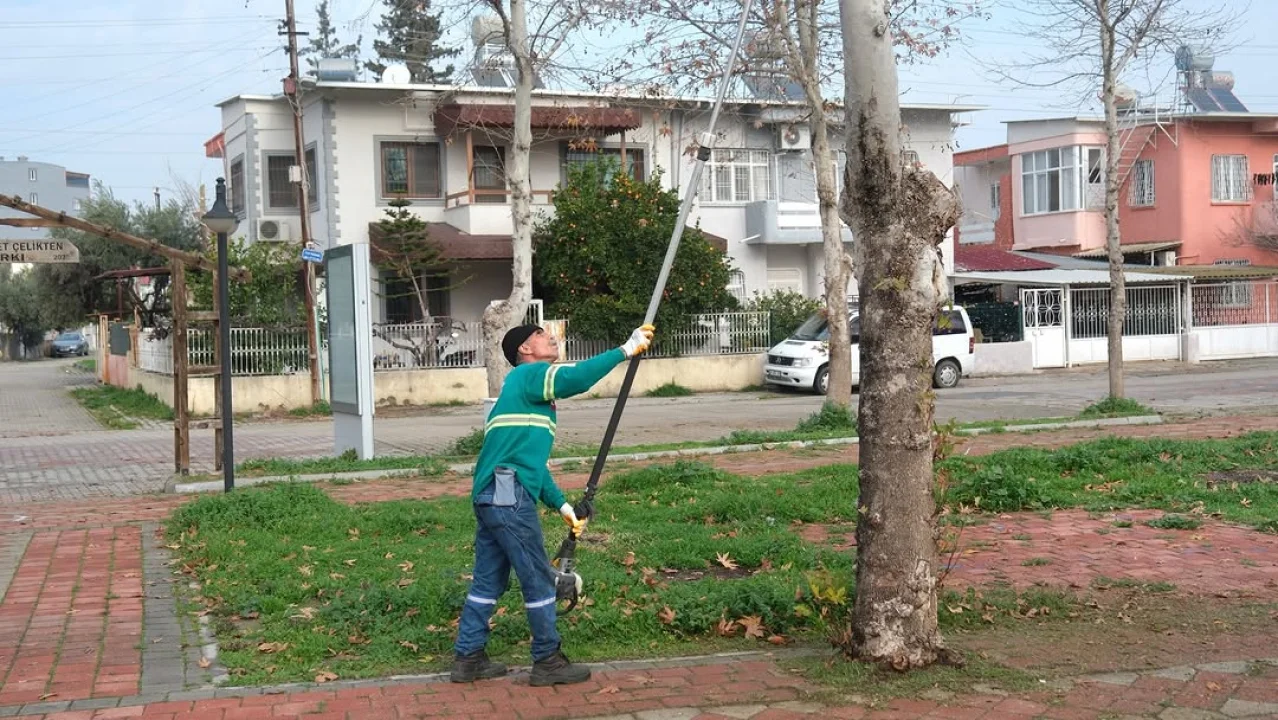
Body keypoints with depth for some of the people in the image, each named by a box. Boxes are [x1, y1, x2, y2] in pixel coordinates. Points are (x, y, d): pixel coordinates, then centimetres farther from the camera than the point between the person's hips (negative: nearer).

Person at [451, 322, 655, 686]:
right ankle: (548, 662, 8)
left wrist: (562, 505, 20)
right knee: (539, 580, -1)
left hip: (494, 496, 10)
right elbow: (575, 379, -23)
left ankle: (468, 658, 20)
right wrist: (625, 350, -16)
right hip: (508, 496, -10)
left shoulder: (530, 392, 25)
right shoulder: (527, 374, -3)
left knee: (489, 580, 15)